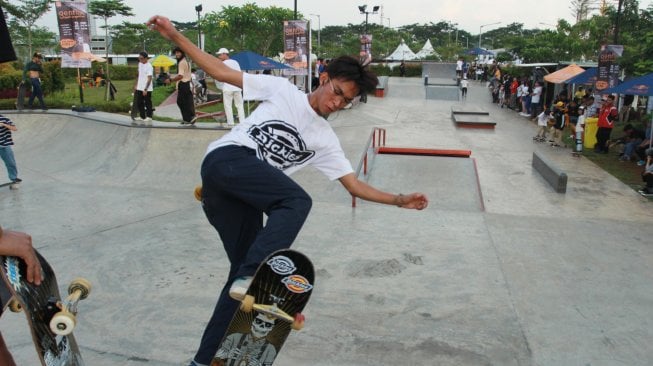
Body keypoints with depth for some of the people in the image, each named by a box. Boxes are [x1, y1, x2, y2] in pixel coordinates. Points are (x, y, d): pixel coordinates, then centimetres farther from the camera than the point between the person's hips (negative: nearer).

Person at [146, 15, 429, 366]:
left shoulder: (325, 140, 18)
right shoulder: (282, 89, 10)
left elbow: (355, 185, 15)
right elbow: (222, 71, 10)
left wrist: (400, 200, 4)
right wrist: (175, 37, 5)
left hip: (245, 198, 5)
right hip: (226, 159, -5)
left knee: (245, 266, 1)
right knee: (297, 201, -27)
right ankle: (249, 278, -34)